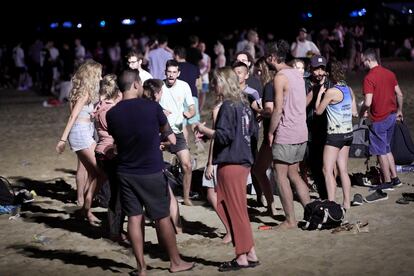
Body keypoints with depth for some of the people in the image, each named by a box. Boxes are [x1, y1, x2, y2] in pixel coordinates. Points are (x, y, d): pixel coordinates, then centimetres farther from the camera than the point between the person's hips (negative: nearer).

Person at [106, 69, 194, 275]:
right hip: (151, 172, -3)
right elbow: (166, 130, 6)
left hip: (125, 172, 3)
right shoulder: (152, 107, -12)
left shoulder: (112, 114, -5)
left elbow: (116, 140, 9)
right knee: (162, 217, 9)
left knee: (134, 218, 8)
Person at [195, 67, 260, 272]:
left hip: (230, 163, -9)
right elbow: (253, 130, 18)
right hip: (243, 161, 9)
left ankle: (243, 257, 4)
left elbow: (223, 136, -21)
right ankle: (249, 253, 16)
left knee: (235, 210, -2)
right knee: (225, 206, 14)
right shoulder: (243, 105, 11)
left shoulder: (227, 106, -14)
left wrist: (204, 130, -6)